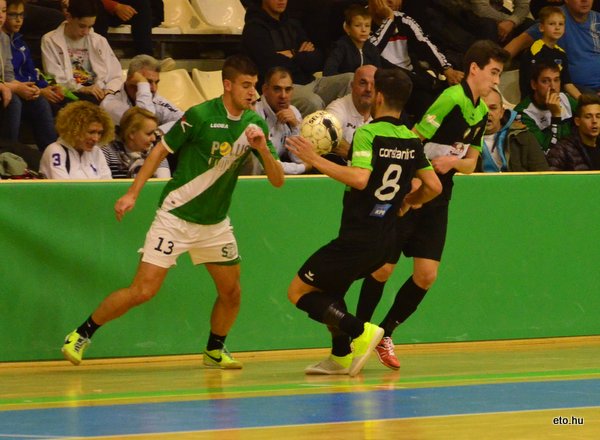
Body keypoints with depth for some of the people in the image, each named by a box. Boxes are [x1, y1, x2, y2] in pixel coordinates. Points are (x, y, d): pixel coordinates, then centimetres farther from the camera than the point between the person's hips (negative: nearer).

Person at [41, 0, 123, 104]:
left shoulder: (100, 41, 16)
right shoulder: (50, 41, 4)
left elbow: (115, 76, 12)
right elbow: (56, 80, -4)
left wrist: (109, 91, -11)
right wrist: (82, 89, -18)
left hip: (98, 94, 3)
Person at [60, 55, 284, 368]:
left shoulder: (255, 124, -1)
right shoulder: (200, 116, -16)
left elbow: (277, 180, -2)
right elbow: (160, 151, -5)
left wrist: (263, 149, -21)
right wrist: (132, 193, -11)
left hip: (215, 223, 5)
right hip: (176, 216, -5)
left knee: (231, 293, 6)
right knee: (143, 290, -12)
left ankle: (215, 350, 31)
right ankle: (82, 334, 3)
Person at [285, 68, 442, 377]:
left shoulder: (367, 133, -13)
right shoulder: (411, 141, 8)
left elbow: (360, 178, -28)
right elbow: (434, 186, 10)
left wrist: (316, 160, -21)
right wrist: (408, 202, 28)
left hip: (356, 238, -8)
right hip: (384, 243, 8)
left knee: (299, 291, 1)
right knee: (329, 287, 28)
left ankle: (360, 331, -13)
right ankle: (342, 357, 22)